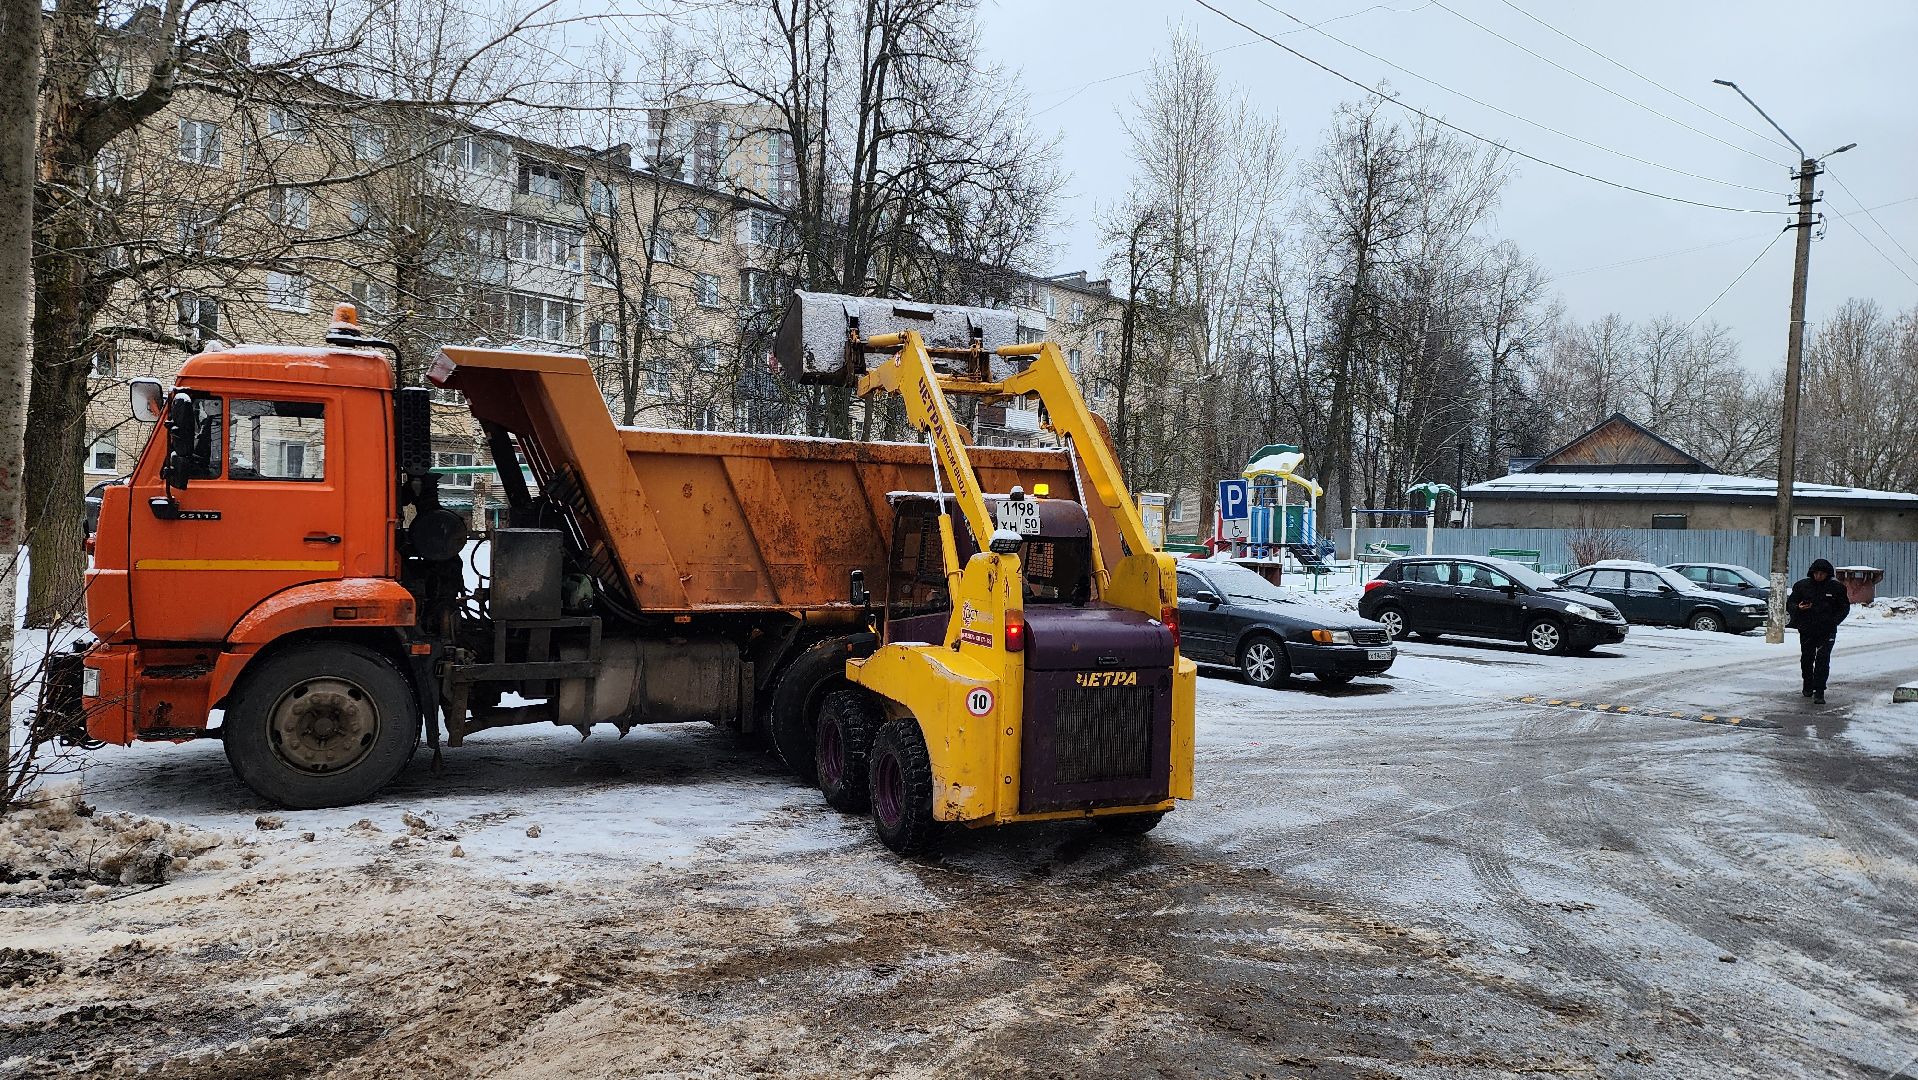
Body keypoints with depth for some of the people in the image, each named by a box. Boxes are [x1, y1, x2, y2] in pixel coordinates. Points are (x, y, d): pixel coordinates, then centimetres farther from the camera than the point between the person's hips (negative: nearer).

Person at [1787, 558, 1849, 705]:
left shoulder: (1836, 587, 1)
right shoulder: (1802, 586, 1)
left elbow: (1845, 607, 10)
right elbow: (1790, 604, 7)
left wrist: (1834, 621, -6)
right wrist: (1798, 608, -17)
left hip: (1827, 632, -2)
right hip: (1806, 630, 2)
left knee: (1823, 659, -11)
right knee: (1806, 659, 12)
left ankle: (1819, 692, -11)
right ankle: (1808, 686, 32)